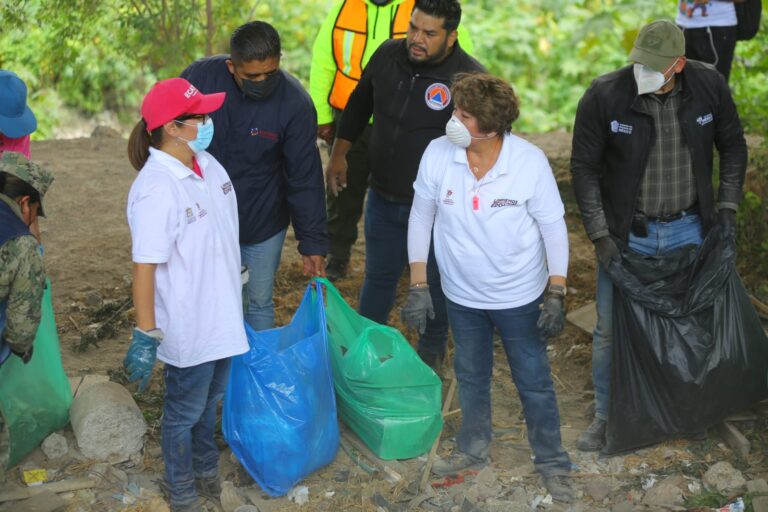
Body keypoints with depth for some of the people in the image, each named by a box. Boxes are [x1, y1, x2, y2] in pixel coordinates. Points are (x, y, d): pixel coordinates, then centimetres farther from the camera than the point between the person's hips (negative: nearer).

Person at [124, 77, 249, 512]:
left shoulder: (207, 163, -3)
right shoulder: (156, 190, -27)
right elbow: (145, 267, -24)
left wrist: (236, 290, 19)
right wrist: (145, 337, -21)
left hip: (222, 313, 7)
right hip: (187, 326, -7)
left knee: (212, 399, 26)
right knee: (185, 411, 15)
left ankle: (207, 468, 50)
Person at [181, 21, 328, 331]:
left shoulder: (295, 103, -20)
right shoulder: (199, 78, -17)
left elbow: (305, 178, -14)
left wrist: (312, 242, -13)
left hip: (263, 225, -1)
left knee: (259, 303, 12)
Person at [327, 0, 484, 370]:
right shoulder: (388, 54, -6)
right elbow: (359, 104, 12)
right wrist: (338, 154, 12)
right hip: (383, 199, 4)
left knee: (435, 283, 17)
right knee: (378, 276, 20)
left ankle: (431, 354, 40)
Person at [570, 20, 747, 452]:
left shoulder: (710, 85, -13)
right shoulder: (604, 96, -20)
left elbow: (733, 146, 5)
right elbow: (584, 167, -10)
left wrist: (728, 205, -1)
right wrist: (599, 234, -14)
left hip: (689, 229, 2)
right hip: (626, 233, -2)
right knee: (611, 330, 8)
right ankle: (607, 416, 29)